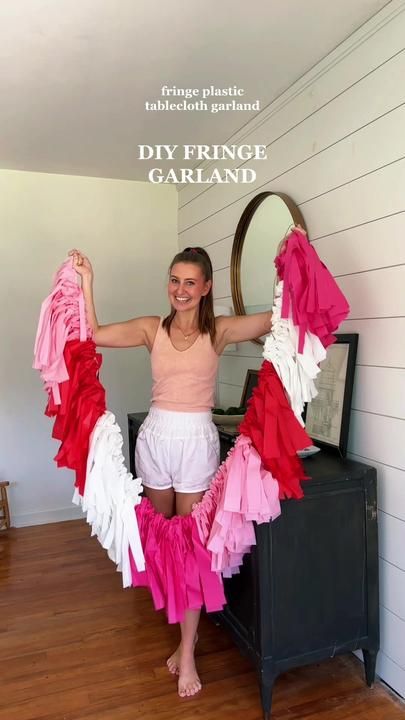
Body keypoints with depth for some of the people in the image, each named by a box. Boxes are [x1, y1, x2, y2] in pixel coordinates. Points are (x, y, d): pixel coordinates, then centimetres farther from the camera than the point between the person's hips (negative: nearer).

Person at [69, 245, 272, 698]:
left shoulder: (219, 331, -2)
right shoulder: (152, 328, 3)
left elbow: (277, 318, -12)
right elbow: (93, 334, -9)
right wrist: (86, 282, -10)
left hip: (196, 439, -3)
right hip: (155, 435, 3)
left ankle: (187, 652, 20)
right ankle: (186, 629, 36)